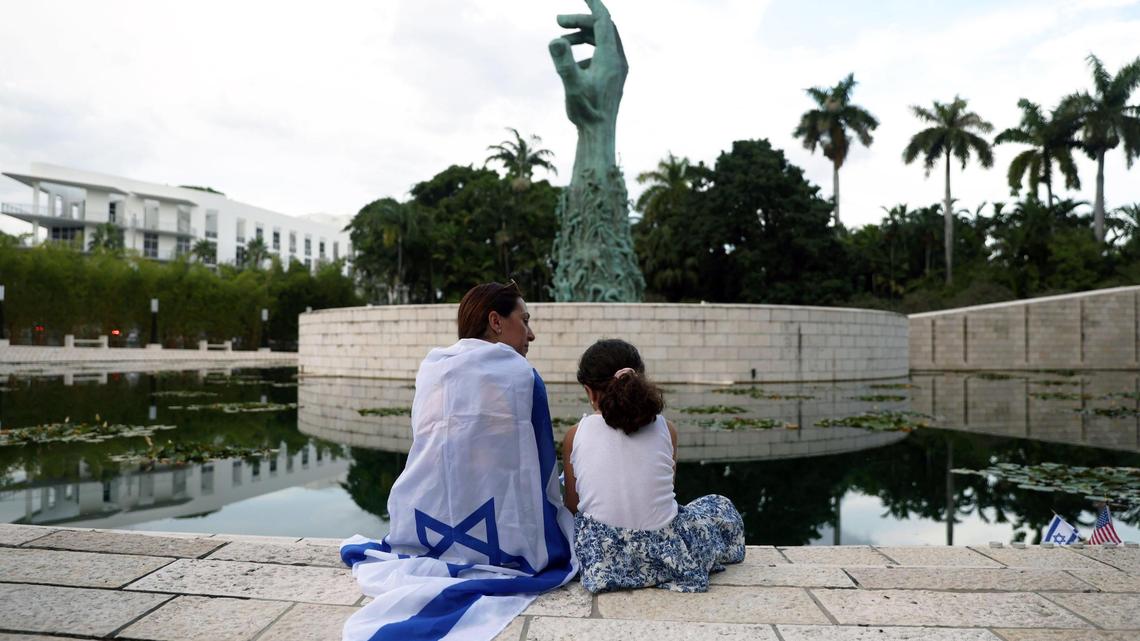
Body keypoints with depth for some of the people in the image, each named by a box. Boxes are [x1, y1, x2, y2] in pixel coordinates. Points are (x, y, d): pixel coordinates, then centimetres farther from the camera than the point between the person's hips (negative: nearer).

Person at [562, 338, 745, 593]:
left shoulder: (576, 435, -6)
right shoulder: (665, 429, -5)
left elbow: (573, 506, 4)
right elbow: (662, 495, 8)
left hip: (601, 560, 2)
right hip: (665, 559, -2)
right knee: (720, 506, 26)